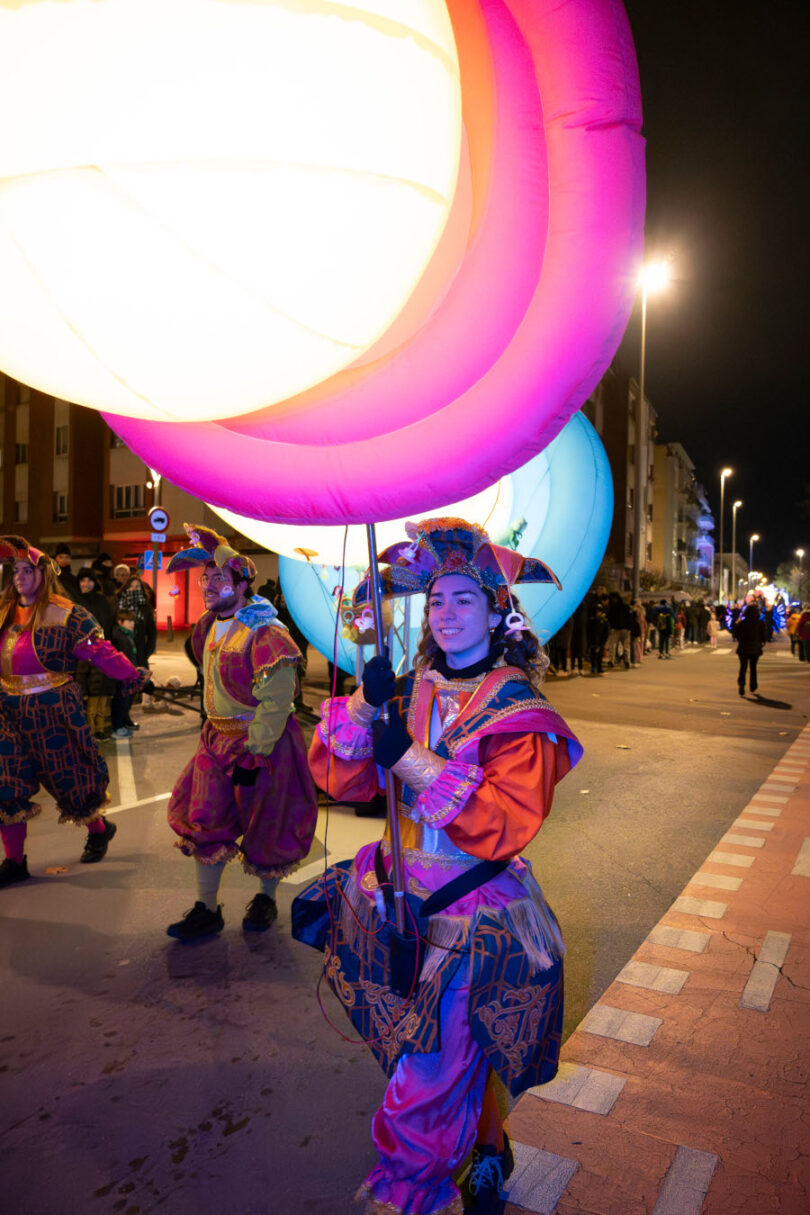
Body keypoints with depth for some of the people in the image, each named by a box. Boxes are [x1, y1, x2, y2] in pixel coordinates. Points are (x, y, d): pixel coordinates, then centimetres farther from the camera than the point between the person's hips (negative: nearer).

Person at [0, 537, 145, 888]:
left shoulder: (65, 615, -9)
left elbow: (100, 651, -13)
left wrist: (133, 676, -18)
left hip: (52, 710, -5)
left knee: (67, 777, 7)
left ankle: (98, 829, 34)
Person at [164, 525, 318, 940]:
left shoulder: (266, 633, -22)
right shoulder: (210, 626, 5)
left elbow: (276, 703, -23)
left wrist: (254, 754, -21)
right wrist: (217, 729, 17)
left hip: (263, 742, -7)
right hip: (217, 738, 8)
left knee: (265, 827, 9)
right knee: (204, 822, 8)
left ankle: (266, 898, 32)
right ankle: (206, 910, 21)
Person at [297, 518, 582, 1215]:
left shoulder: (516, 709, -12)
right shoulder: (411, 693, 2)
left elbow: (508, 825, -24)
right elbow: (337, 778, -5)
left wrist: (414, 761, -28)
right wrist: (366, 706, -21)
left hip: (475, 920, -5)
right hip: (400, 902, 5)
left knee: (430, 1079, 3)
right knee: (453, 1060, 22)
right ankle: (487, 1153, 49)